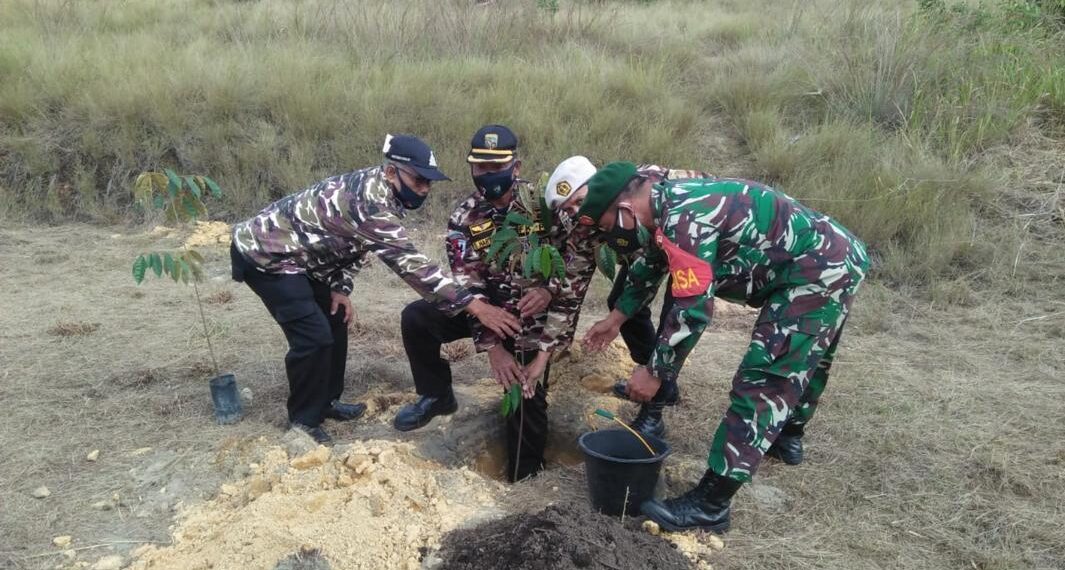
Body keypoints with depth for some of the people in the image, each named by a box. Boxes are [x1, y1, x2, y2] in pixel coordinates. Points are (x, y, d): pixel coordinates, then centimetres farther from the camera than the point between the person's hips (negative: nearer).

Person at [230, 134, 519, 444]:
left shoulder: (374, 187, -2)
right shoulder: (369, 202, -32)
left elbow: (351, 243, 11)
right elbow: (408, 262, -37)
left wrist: (339, 287, -2)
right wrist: (473, 305, -39)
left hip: (290, 251, 10)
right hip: (264, 253, -10)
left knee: (335, 320, 14)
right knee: (314, 336, -13)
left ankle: (326, 401, 29)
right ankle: (304, 421, 6)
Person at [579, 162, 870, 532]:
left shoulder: (683, 220, -26)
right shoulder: (669, 204, 6)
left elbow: (692, 309, -26)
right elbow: (650, 265, 23)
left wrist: (654, 372, -16)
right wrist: (616, 317, 27)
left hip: (816, 272, -11)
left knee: (761, 381, -13)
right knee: (804, 359, 29)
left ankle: (710, 505, -10)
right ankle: (789, 436, 54)